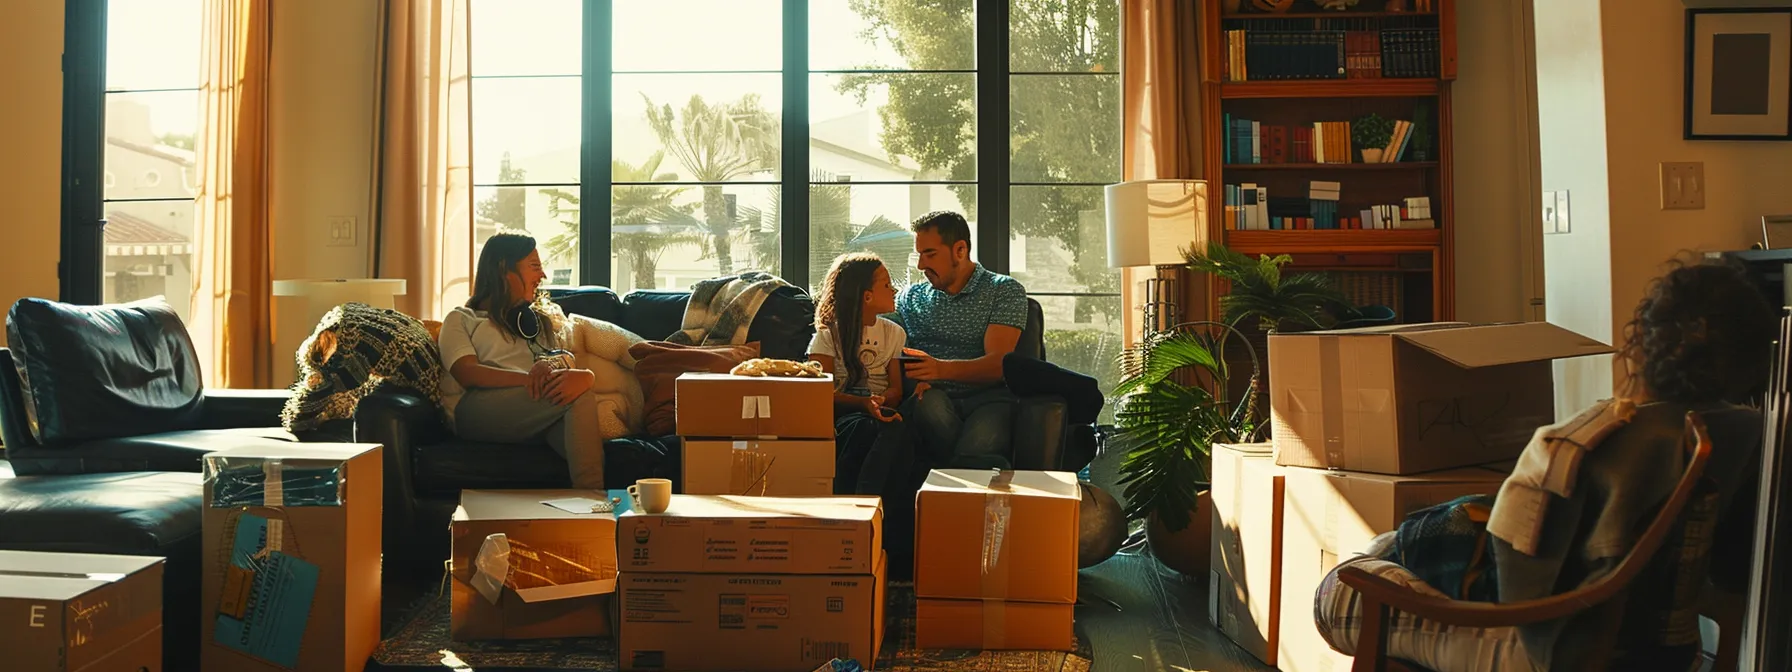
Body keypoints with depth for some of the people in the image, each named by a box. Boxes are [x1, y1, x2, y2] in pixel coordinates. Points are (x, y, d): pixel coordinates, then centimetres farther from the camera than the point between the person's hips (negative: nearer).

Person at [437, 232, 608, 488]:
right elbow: (467, 374, 0)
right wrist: (527, 378, -19)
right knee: (580, 397, -34)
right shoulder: (462, 320, 22)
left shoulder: (543, 320, 36)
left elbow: (567, 361, 16)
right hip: (478, 409, -3)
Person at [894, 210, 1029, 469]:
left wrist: (941, 369, -22)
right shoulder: (908, 297, 23)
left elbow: (997, 364, -4)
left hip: (988, 398, -3)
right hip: (932, 398, 4)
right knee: (929, 400, -35)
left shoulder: (1005, 290, 9)